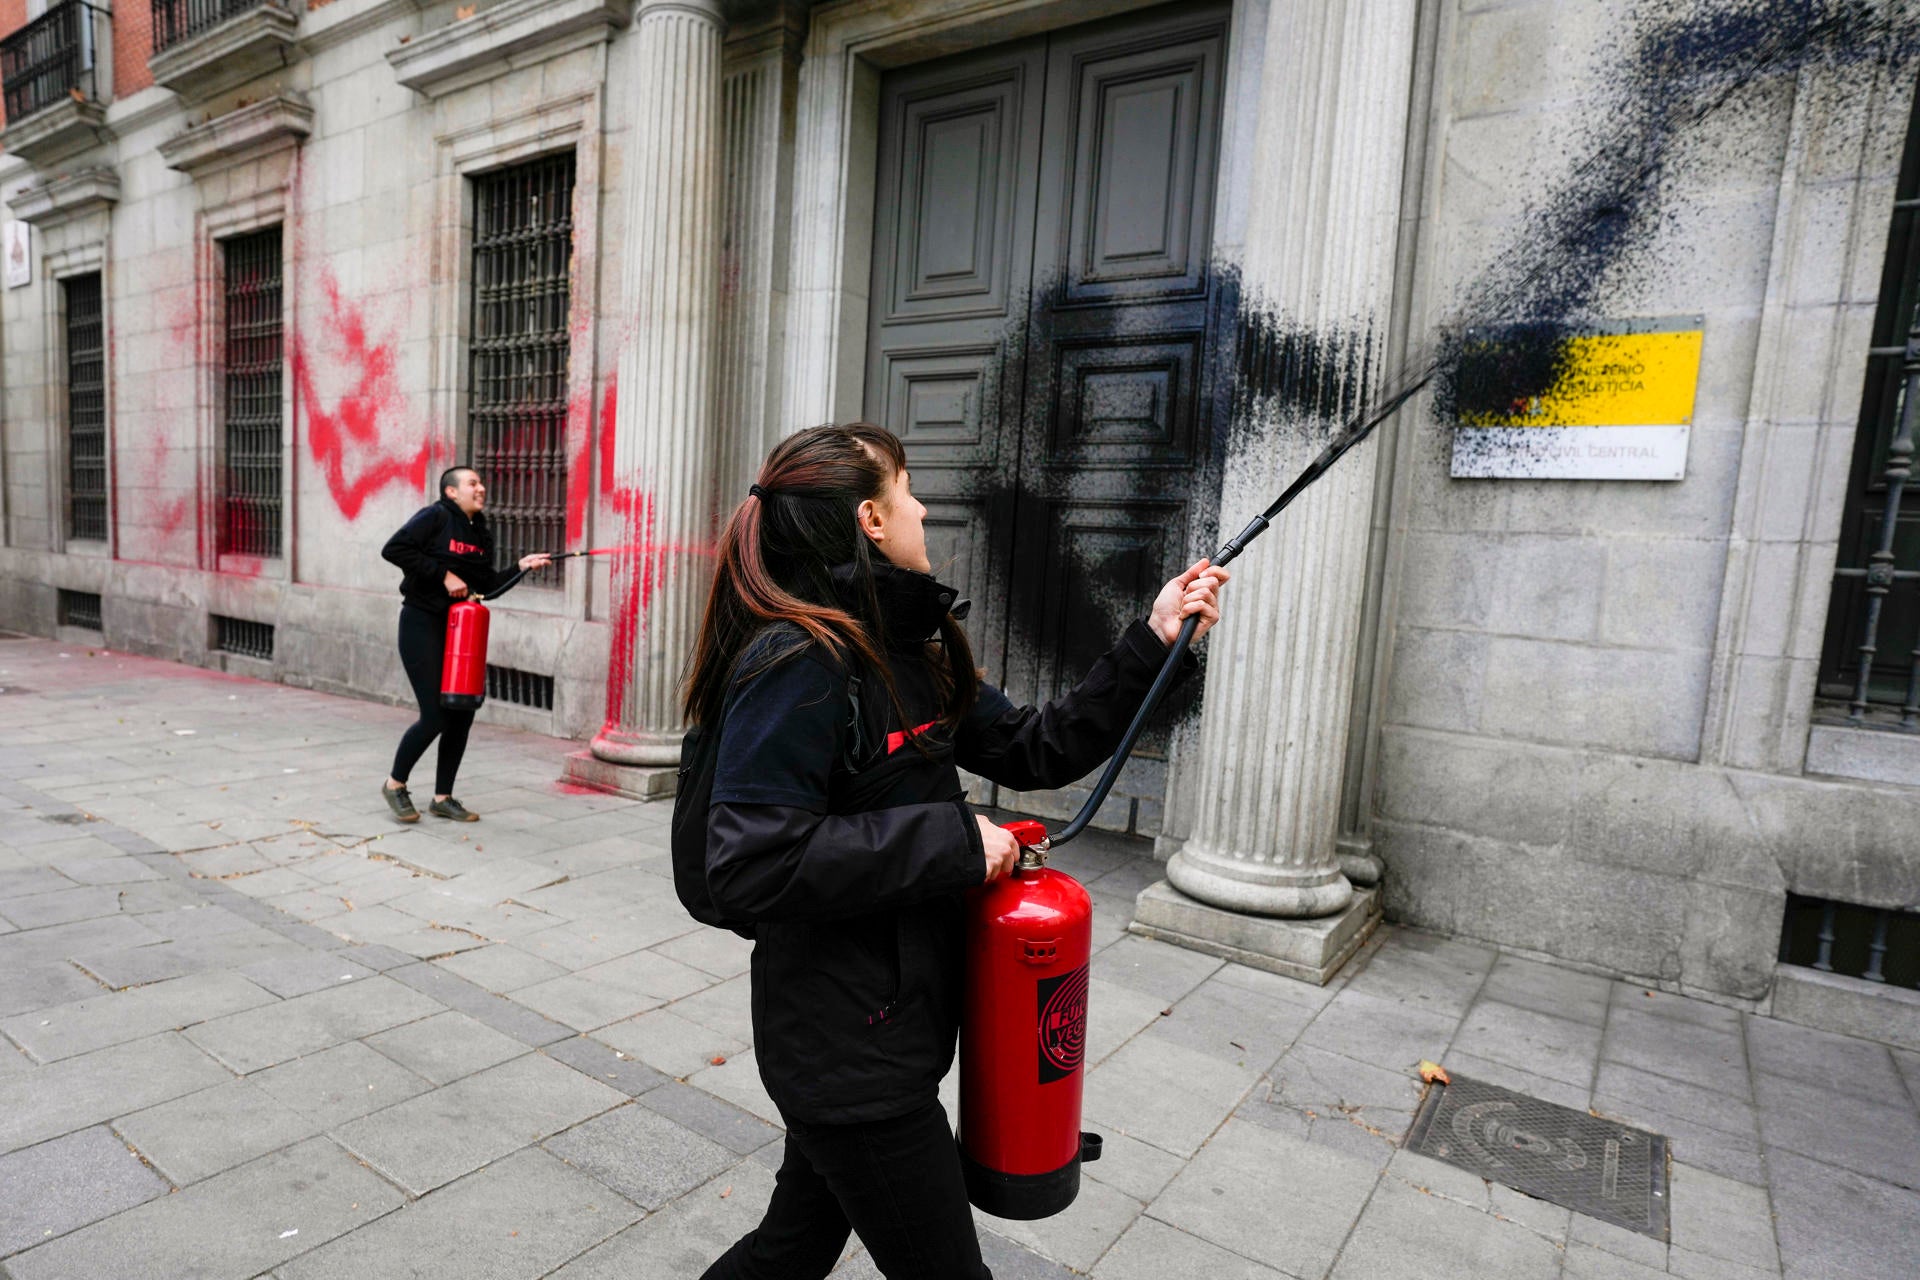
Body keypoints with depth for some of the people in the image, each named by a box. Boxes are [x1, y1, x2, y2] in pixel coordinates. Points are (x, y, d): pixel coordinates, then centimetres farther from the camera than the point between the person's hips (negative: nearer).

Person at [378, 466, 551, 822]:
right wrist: (443, 573, -21)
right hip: (422, 625, -7)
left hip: (459, 627, 7)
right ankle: (396, 784, 17)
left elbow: (487, 587, 9)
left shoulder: (482, 531, 10)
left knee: (462, 715, 5)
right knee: (434, 716, -7)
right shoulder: (435, 517, -9)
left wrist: (520, 567, -3)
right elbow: (393, 550, -20)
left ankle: (442, 798, 18)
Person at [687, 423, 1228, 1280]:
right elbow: (752, 871, -28)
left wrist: (1153, 640, 4)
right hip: (842, 1048, -9)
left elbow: (1037, 750, 9)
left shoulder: (911, 649, 6)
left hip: (895, 1024, 9)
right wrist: (952, 840, -25)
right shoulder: (796, 663, -23)